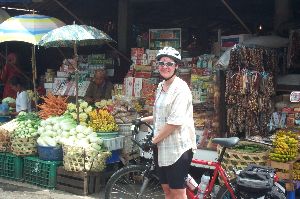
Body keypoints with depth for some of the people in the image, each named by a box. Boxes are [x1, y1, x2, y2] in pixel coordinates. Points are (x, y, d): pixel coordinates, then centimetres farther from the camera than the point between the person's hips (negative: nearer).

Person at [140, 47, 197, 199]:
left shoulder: (180, 88, -13)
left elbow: (175, 122, -21)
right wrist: (143, 120, 18)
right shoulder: (160, 87, 13)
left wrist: (154, 140, -15)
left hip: (177, 147, -8)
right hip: (162, 147, 8)